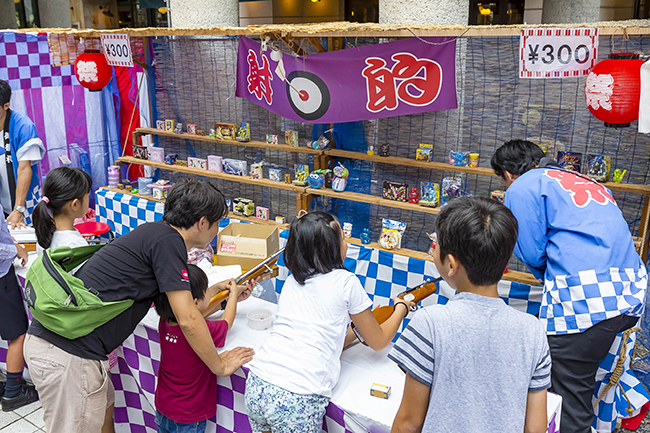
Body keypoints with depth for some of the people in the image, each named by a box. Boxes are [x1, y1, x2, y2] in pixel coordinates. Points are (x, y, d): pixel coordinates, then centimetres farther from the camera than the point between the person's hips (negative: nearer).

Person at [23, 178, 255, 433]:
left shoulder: (154, 232, 14)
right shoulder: (168, 240, -14)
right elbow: (187, 320, -16)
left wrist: (222, 290, 28)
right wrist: (220, 366, -4)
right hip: (68, 354, -10)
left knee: (104, 405, 28)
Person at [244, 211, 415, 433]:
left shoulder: (291, 281, 13)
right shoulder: (345, 281, -3)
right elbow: (378, 342, 9)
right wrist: (401, 307, 24)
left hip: (257, 387, 6)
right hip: (297, 401, -6)